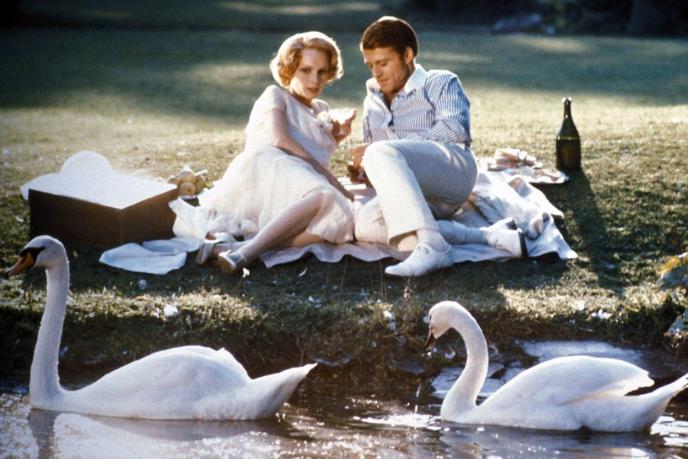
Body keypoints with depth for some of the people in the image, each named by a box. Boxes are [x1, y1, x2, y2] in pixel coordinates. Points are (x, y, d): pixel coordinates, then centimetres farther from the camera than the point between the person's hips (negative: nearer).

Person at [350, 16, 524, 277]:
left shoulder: (440, 83, 11)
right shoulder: (373, 103, 30)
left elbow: (456, 128, -8)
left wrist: (378, 150, -15)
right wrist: (359, 170, 5)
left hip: (452, 169, -5)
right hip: (415, 197, 5)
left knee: (381, 154, -34)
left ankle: (430, 246, -47)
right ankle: (484, 238, -30)